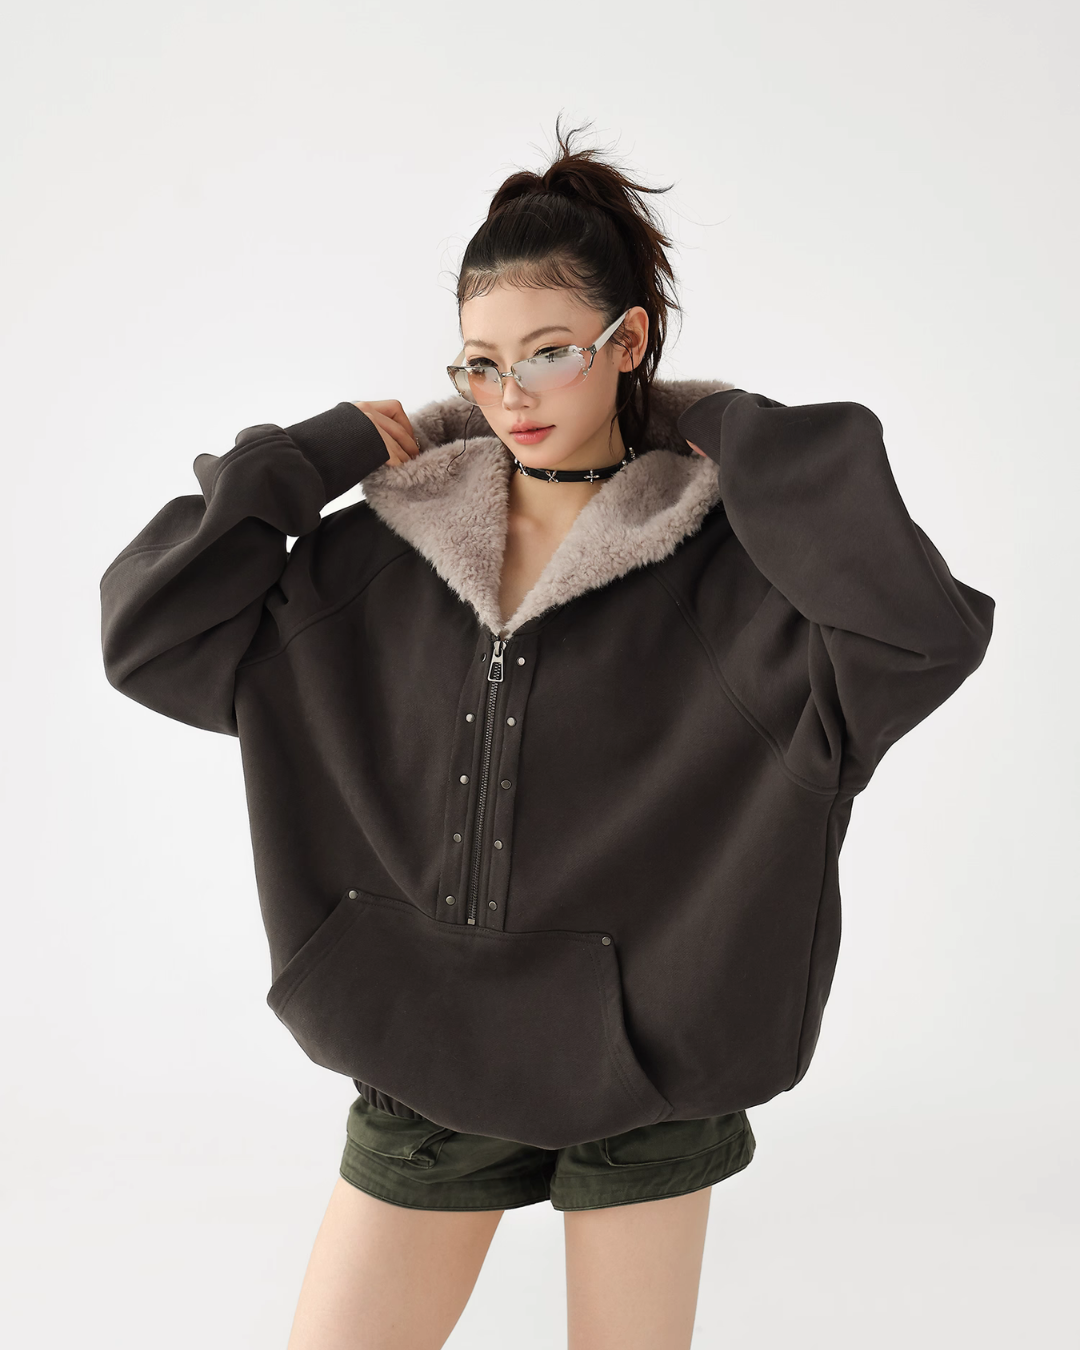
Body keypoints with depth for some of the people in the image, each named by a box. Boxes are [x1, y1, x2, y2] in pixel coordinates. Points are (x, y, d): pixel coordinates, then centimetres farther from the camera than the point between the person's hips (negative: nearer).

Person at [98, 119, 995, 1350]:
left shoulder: (715, 565, -10)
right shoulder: (385, 558, -1)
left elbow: (922, 630, -27)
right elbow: (151, 632, 0)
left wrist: (734, 436, -16)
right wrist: (319, 454, -4)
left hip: (637, 1064, -2)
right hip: (425, 1057, 3)